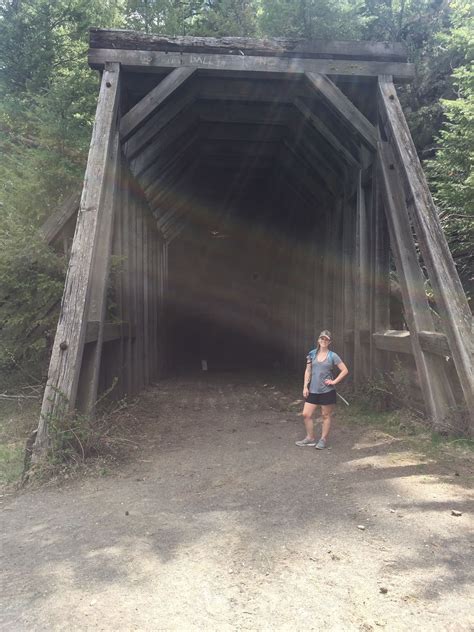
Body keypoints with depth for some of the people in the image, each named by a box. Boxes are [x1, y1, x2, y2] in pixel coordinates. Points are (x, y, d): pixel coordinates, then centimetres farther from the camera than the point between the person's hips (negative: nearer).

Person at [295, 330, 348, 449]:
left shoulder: (332, 356, -5)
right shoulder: (312, 354, 3)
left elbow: (345, 370, -4)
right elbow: (308, 371, 7)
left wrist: (334, 381, -9)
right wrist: (305, 386, 2)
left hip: (327, 391, -3)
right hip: (313, 390, 3)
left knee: (326, 416, 8)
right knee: (306, 414, 2)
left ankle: (323, 440, 22)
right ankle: (310, 438, 19)